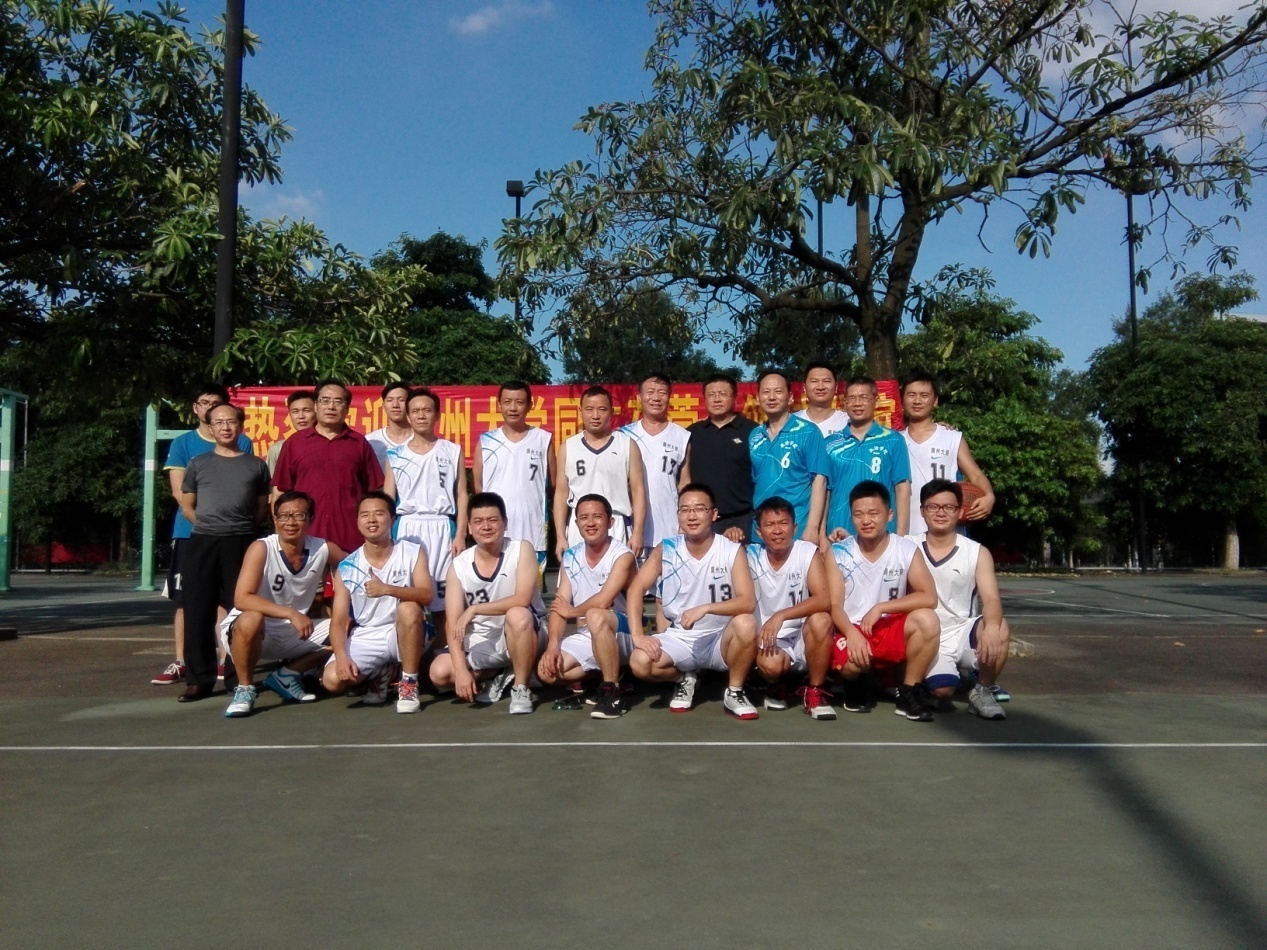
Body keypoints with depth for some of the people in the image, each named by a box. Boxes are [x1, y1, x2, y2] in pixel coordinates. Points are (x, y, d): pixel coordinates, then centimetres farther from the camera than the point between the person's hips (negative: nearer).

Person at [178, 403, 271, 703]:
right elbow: (187, 506, 15)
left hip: (242, 543, -1)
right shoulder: (198, 463, 12)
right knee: (198, 611, 0)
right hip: (203, 542, 1)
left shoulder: (256, 465, 11)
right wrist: (207, 524, 3)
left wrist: (243, 526, 3)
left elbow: (262, 509, 14)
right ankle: (199, 679, 7)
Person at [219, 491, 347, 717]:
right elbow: (242, 599, -30)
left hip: (294, 633, 5)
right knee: (251, 620, -38)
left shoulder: (323, 549, -9)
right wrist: (291, 613, -39)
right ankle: (245, 689, -12)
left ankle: (287, 675, 8)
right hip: (250, 630, -5)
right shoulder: (261, 548, -21)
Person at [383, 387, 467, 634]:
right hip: (407, 528, 1)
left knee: (442, 598, 0)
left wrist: (460, 535, -4)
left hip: (442, 528, -1)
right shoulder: (396, 454, 9)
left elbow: (461, 495, 5)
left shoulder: (453, 451, 8)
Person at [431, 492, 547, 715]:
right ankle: (500, 676, 9)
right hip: (482, 640, 4)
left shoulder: (521, 549, -14)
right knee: (440, 673, -17)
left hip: (523, 634, -3)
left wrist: (474, 609, -26)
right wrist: (461, 669, -23)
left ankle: (521, 688, -16)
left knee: (517, 615, -37)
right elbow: (453, 623, -11)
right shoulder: (459, 565, -7)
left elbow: (522, 600, -27)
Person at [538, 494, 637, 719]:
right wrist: (553, 645, -17)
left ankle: (613, 692, -24)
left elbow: (602, 602, -26)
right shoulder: (570, 557, 3)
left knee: (595, 616, -37)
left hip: (621, 634, -6)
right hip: (585, 637, 6)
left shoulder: (622, 555, -15)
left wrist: (571, 611, -7)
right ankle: (607, 675, 8)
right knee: (547, 671, -14)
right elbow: (559, 606, -2)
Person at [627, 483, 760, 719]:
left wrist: (705, 608, -35)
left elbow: (748, 602, -21)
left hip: (719, 638, -1)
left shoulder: (732, 550, -11)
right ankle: (685, 679, 10)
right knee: (640, 662, -26)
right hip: (679, 638, 2)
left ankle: (734, 692, -6)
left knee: (746, 624, -33)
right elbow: (636, 590, -8)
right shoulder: (665, 550, -5)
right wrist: (637, 635, -22)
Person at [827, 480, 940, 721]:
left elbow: (929, 597, -13)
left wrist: (880, 608, -21)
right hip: (852, 631, -1)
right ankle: (854, 685, 6)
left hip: (891, 631, 1)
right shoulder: (839, 553, -5)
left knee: (926, 620, -29)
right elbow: (834, 605, -10)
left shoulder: (907, 550, -4)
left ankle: (909, 693, -9)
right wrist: (852, 633, -31)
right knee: (849, 662, -35)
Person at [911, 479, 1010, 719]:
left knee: (999, 631, -32)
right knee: (942, 689, -28)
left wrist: (991, 626, -36)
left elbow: (991, 599, -14)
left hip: (962, 633, 1)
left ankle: (983, 690, -4)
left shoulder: (977, 553, -1)